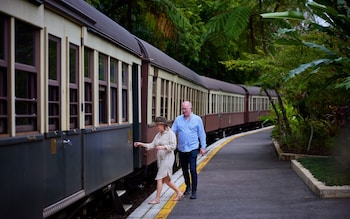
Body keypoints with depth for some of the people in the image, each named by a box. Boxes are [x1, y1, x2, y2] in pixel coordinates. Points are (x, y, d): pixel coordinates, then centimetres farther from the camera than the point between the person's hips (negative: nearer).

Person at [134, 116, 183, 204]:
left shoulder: (170, 134, -9)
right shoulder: (158, 134, 13)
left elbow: (173, 146, -14)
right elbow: (152, 145, 9)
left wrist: (162, 147, -23)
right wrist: (140, 144, 0)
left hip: (168, 158, -8)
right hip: (160, 159, 8)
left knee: (159, 178, -12)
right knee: (166, 180, 13)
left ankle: (157, 198, -7)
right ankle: (179, 192, 28)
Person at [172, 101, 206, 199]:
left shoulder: (197, 119, 0)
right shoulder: (178, 119, 5)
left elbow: (201, 134, 4)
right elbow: (172, 131, 2)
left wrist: (203, 147, 2)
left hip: (192, 149, -3)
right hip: (181, 149, 3)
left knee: (193, 170, -8)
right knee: (184, 170, 14)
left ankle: (194, 191, -2)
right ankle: (188, 186, 33)